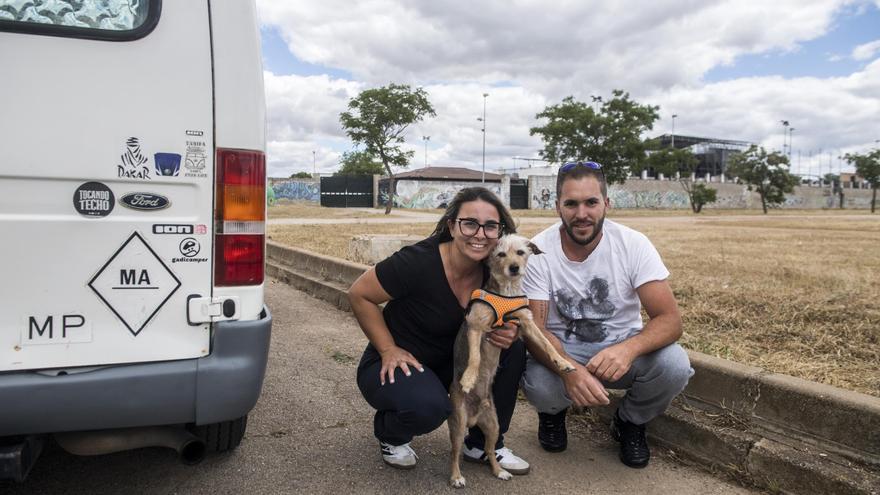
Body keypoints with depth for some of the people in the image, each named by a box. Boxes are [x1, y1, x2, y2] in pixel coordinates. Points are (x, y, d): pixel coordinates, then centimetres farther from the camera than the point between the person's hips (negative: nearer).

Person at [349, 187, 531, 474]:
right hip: (393, 365, -5)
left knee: (512, 350, -13)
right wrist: (388, 350, -19)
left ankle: (483, 444, 5)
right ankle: (390, 433, 3)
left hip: (446, 363, 6)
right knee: (429, 406, -35)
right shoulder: (418, 262, -28)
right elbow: (359, 295, -17)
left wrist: (508, 333, -18)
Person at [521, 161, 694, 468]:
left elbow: (670, 319, -20)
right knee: (537, 384, -34)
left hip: (622, 347, 1)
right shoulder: (538, 252, -17)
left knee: (674, 365, -29)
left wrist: (628, 349, -43)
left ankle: (630, 422, 6)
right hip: (561, 350, -1)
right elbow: (533, 328, -19)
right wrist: (569, 369, -42)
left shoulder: (633, 244, -16)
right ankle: (553, 412, 8)